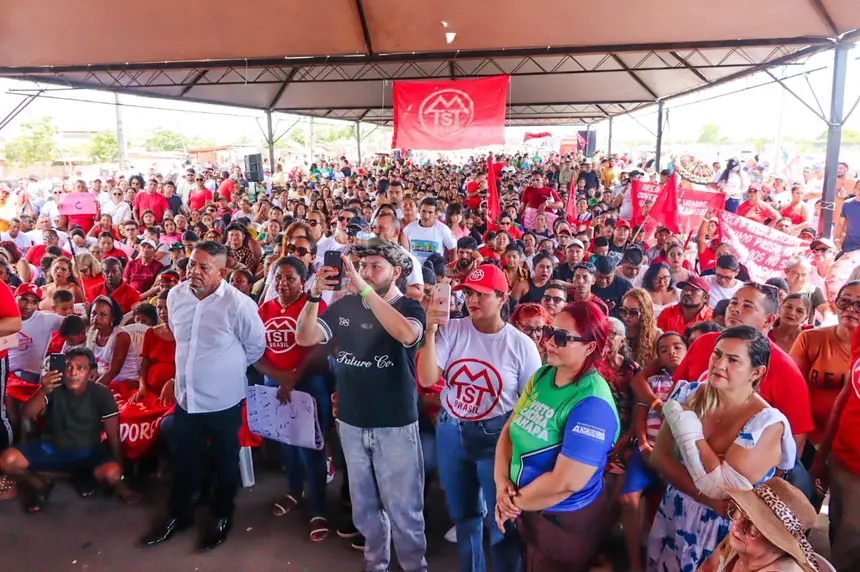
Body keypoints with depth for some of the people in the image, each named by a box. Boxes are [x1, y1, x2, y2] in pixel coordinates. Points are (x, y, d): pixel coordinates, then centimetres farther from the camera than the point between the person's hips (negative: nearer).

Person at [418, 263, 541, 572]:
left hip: (497, 437, -3)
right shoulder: (452, 331, -6)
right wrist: (430, 332, -24)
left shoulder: (521, 345, -9)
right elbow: (427, 379, -15)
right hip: (451, 433, 3)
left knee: (504, 520, 6)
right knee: (463, 514, 22)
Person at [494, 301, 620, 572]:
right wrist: (502, 482, -14)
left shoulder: (592, 403, -27)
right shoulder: (542, 376, -2)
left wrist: (515, 502, -16)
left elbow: (566, 482, -29)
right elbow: (509, 429, 0)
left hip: (566, 523, -7)